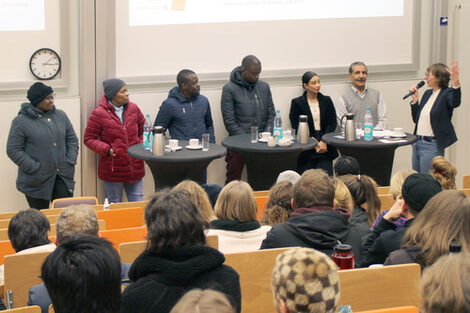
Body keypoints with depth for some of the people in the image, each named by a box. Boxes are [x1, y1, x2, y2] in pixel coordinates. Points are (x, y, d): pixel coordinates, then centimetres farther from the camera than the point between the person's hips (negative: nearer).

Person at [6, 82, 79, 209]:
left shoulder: (61, 115, 9)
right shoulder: (21, 121, -5)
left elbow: (72, 140, 16)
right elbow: (13, 150, -7)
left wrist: (70, 162, 1)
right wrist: (34, 168, -13)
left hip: (63, 179, 4)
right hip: (37, 182, -3)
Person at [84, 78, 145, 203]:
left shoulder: (133, 108, 4)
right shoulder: (99, 114, -10)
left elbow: (142, 130, 22)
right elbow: (89, 139, -5)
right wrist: (107, 149, -16)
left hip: (135, 168, 4)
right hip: (113, 169, -4)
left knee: (138, 201, 9)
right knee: (114, 204, 8)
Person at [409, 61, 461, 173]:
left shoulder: (447, 94, -10)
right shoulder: (428, 93, 13)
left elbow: (455, 103, -36)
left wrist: (456, 83, -52)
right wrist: (415, 99, 4)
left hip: (432, 146, -8)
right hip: (417, 143, 8)